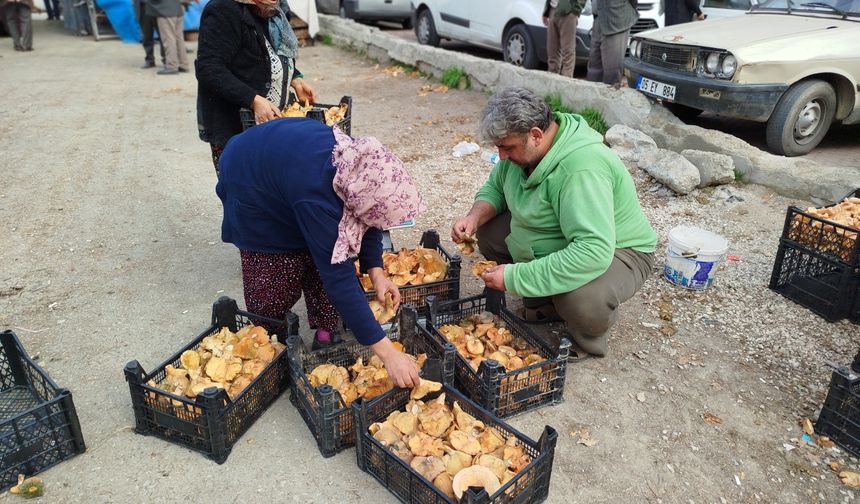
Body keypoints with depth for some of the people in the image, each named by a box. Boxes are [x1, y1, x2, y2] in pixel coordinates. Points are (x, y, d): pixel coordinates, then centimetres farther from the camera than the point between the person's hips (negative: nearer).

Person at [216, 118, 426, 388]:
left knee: (323, 255, -3)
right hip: (252, 191, -6)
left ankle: (325, 334, 10)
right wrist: (388, 352, -45)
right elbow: (339, 278, -45)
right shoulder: (315, 197, -46)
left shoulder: (360, 161, -27)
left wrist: (376, 272, -20)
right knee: (276, 279, -4)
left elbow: (368, 221, -7)